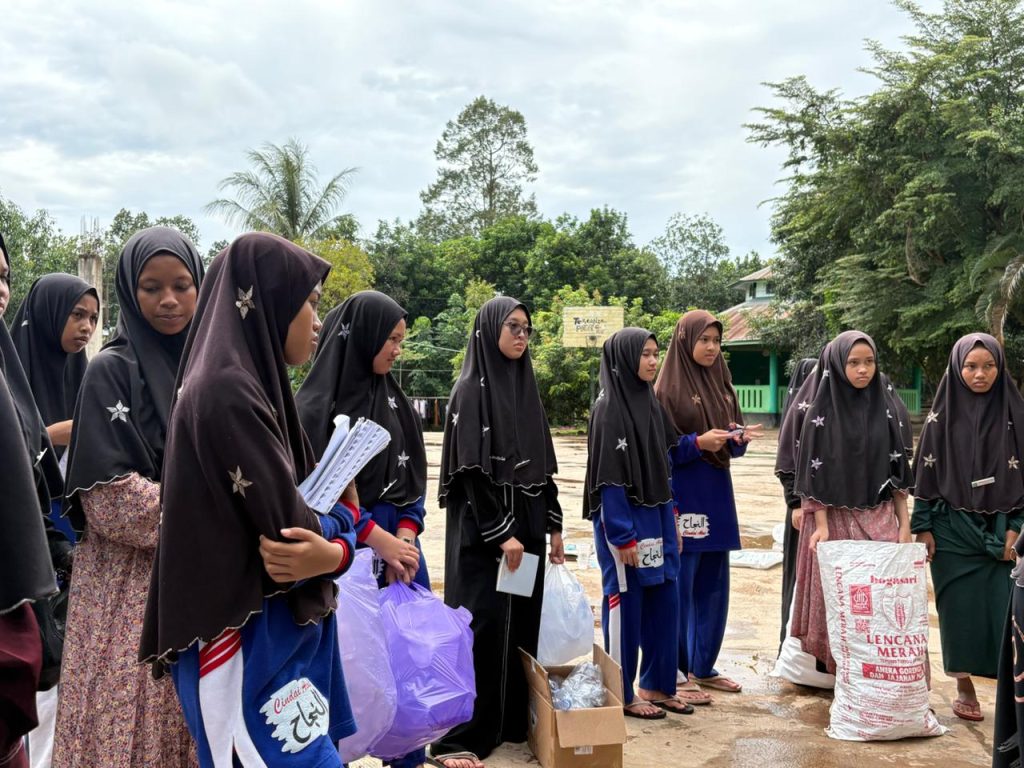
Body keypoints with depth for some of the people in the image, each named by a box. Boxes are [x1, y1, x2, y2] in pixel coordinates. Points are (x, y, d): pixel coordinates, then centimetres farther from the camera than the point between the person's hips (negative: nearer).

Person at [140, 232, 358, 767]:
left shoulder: (253, 386, 10)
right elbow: (290, 525, -19)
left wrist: (334, 553, -7)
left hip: (280, 632, 9)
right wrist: (343, 511, 0)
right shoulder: (227, 392, -19)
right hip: (247, 646, -9)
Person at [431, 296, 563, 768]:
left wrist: (552, 525, 11)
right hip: (482, 532, -7)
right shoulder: (471, 390, -10)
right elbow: (470, 471, -15)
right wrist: (500, 533, -18)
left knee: (522, 626, 10)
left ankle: (513, 721, 23)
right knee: (482, 628, -6)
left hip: (526, 525, 7)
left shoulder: (526, 388, 12)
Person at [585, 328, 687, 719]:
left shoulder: (651, 404, 11)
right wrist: (623, 536, -18)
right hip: (624, 522, -8)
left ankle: (656, 685, 25)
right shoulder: (608, 408, -14)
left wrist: (671, 521, 14)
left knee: (664, 601, 12)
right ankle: (623, 694, 15)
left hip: (656, 519, 8)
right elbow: (608, 478, -17)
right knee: (625, 604, 2)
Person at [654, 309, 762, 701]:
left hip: (717, 492, 7)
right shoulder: (668, 387, -9)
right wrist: (698, 443, -23)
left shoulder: (722, 384, 12)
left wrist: (740, 438, -6)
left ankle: (703, 667, 24)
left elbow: (731, 445, 15)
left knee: (713, 586, 12)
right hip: (683, 495, -7)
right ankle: (676, 673, 7)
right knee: (680, 587, -2)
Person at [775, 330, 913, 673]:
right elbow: (815, 470, -7)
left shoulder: (886, 404, 6)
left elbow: (897, 468, 8)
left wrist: (904, 523, 3)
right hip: (834, 518, -3)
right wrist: (821, 524, -13)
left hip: (879, 518, 3)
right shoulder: (819, 407, -5)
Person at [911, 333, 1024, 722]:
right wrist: (923, 527, -2)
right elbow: (925, 474, 2)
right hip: (953, 530, 0)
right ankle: (965, 689, 18)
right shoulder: (942, 416, 1)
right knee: (960, 608, 5)